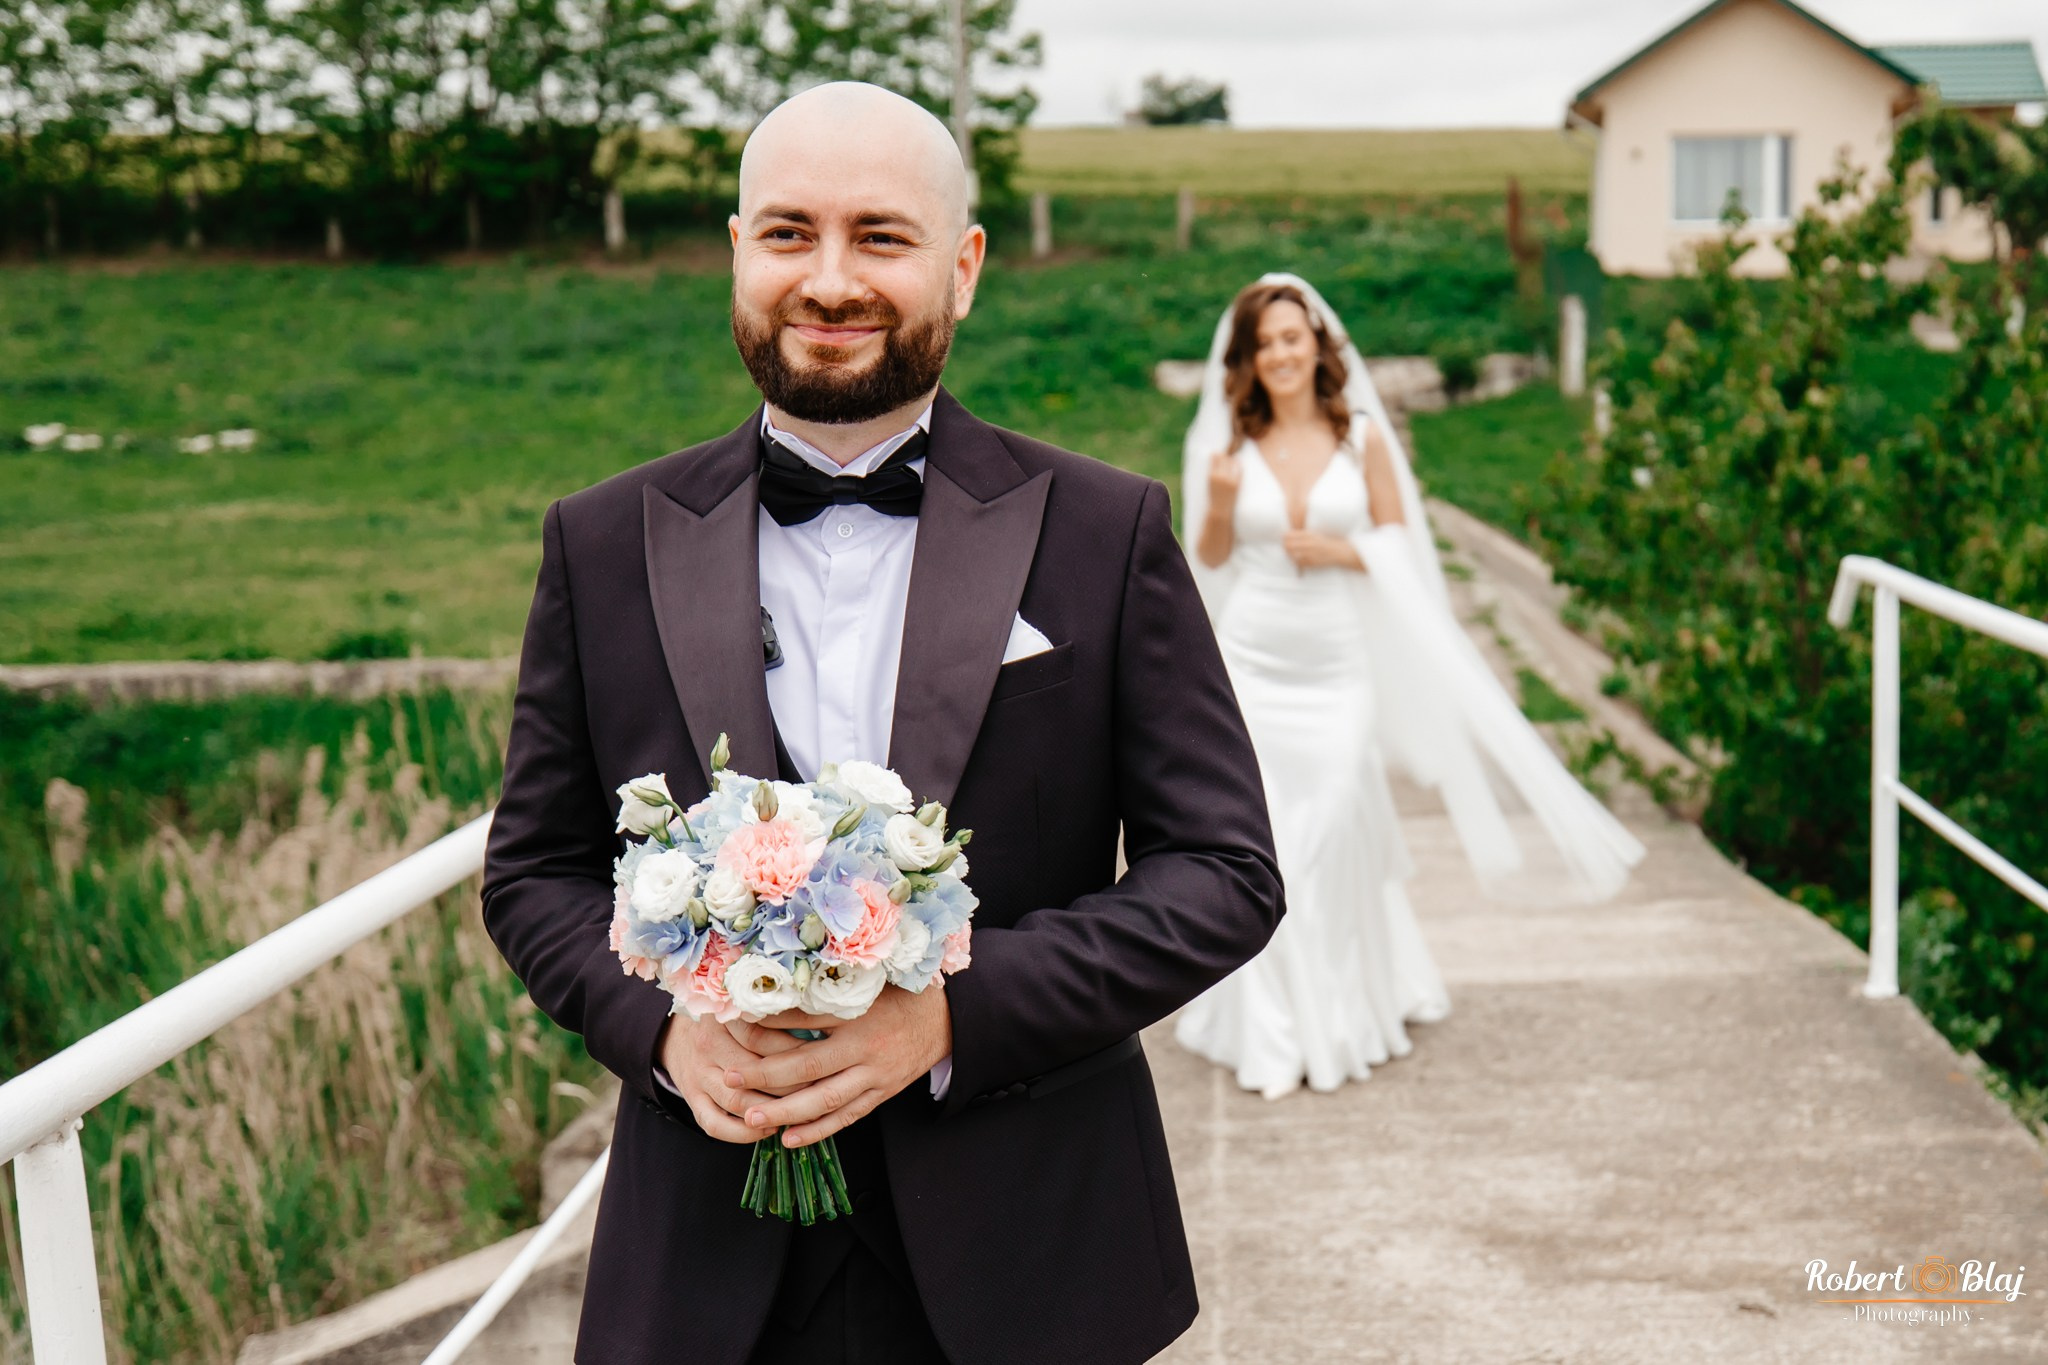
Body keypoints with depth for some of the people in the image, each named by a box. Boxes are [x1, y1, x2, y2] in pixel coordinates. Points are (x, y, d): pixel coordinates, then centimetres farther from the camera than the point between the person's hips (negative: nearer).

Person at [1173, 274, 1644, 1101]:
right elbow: (1210, 559, 8)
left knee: (1335, 838, -1)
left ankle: (1344, 1017, 18)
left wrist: (1341, 551, -12)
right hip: (1249, 664, 1)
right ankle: (1268, 1030, 11)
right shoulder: (1229, 444, 3)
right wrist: (1218, 506, -12)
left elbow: (1398, 542, 6)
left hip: (1338, 668, 0)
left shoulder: (1362, 437, 3)